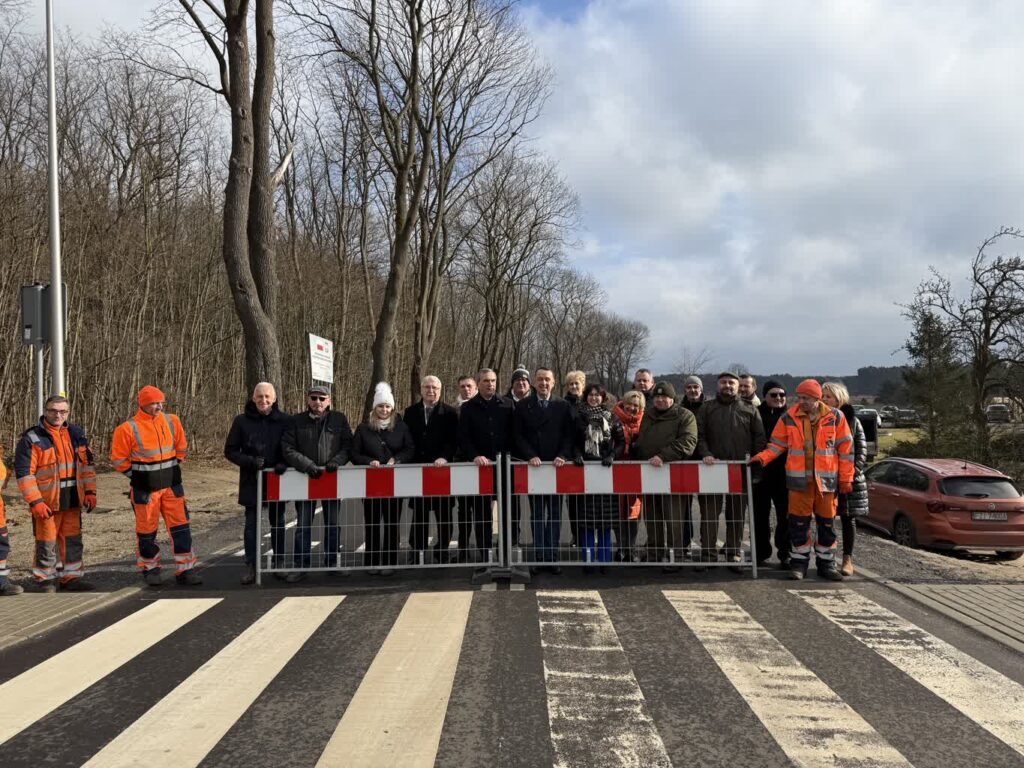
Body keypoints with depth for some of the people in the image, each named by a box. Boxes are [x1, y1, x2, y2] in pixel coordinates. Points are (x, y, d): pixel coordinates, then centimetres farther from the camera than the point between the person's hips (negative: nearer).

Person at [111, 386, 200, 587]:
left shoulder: (172, 421, 2)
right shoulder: (128, 428, -10)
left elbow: (181, 447, 17)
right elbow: (118, 459, -3)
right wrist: (137, 475, -3)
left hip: (172, 484, 3)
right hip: (145, 489, -3)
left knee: (181, 526, 1)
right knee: (147, 530, 8)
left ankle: (185, 570, 8)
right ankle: (150, 569, 25)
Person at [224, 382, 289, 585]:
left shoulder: (284, 420, -3)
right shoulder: (242, 421, -3)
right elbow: (230, 451, 0)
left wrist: (284, 464, -17)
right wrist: (249, 461, -16)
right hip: (251, 482, -1)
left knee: (277, 522, 13)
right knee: (251, 523, 3)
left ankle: (279, 562, 26)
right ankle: (251, 565, 13)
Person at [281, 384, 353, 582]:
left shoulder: (339, 419, 3)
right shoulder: (296, 421, 0)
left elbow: (348, 445, 3)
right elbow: (288, 449, -5)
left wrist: (337, 461, -16)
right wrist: (308, 466, -17)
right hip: (306, 479, -1)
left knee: (333, 524, 11)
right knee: (303, 525, 3)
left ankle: (332, 563, 23)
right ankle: (300, 566, 11)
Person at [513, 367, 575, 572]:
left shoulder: (563, 406, 6)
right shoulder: (522, 406, 5)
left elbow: (569, 435, 3)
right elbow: (518, 435, 0)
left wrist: (562, 456, -12)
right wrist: (530, 456, -12)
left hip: (556, 465, 1)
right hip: (533, 465, 0)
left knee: (555, 513, 4)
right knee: (537, 513, 4)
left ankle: (552, 556, 8)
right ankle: (539, 556, 8)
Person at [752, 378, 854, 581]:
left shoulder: (835, 417, 0)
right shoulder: (789, 418, 1)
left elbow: (846, 449, 4)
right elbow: (776, 444, 7)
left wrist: (846, 478, 2)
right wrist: (762, 458, -11)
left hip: (826, 479, 0)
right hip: (799, 479, 0)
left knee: (827, 523, 9)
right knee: (798, 523, 2)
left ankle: (826, 563, 22)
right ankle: (799, 562, 14)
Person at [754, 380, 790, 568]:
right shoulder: (756, 414, 3)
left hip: (784, 473, 0)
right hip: (760, 471, 0)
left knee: (786, 516, 1)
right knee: (761, 516, 8)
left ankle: (785, 554, 12)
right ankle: (762, 553, 18)